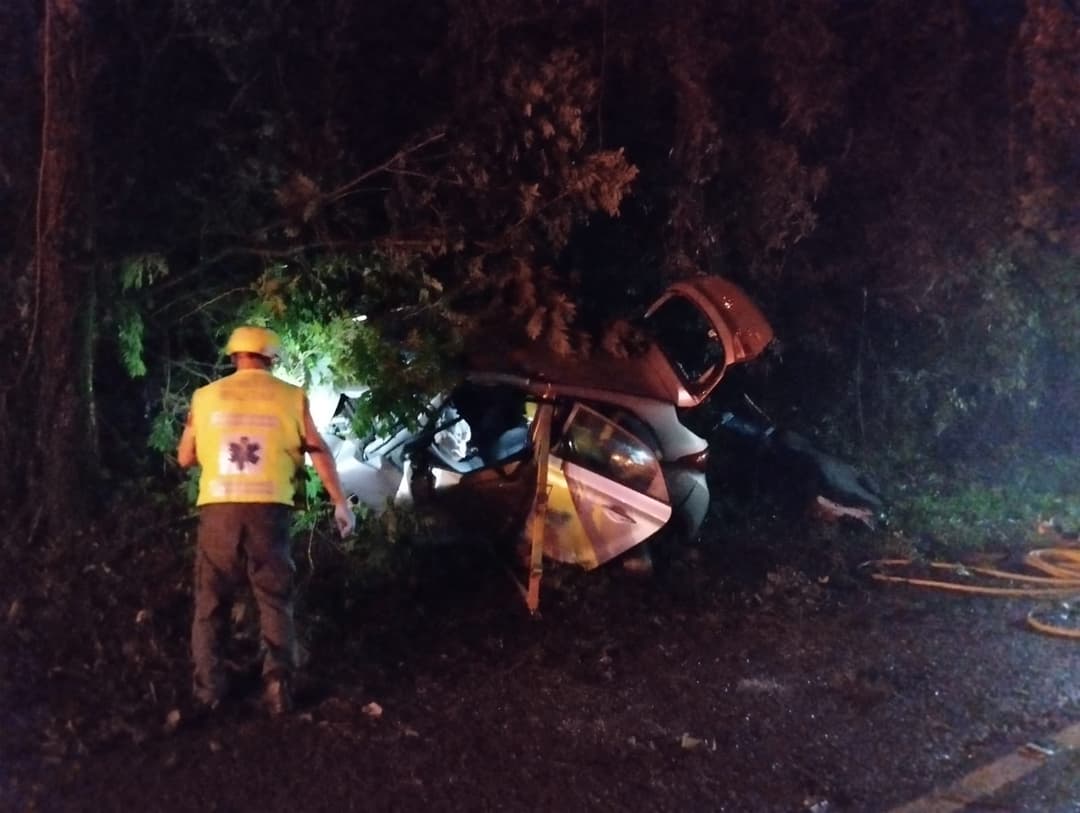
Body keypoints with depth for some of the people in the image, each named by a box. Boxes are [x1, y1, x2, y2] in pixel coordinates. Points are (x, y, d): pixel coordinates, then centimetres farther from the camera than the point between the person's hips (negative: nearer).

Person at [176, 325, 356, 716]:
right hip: (268, 509, -1)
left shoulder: (205, 396, 8)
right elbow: (318, 452, 2)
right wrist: (341, 503, 6)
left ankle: (208, 687, 13)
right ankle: (278, 683, 0)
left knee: (211, 602, 13)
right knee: (275, 601, 9)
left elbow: (185, 457, 15)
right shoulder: (291, 397, 4)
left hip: (219, 508, 1)